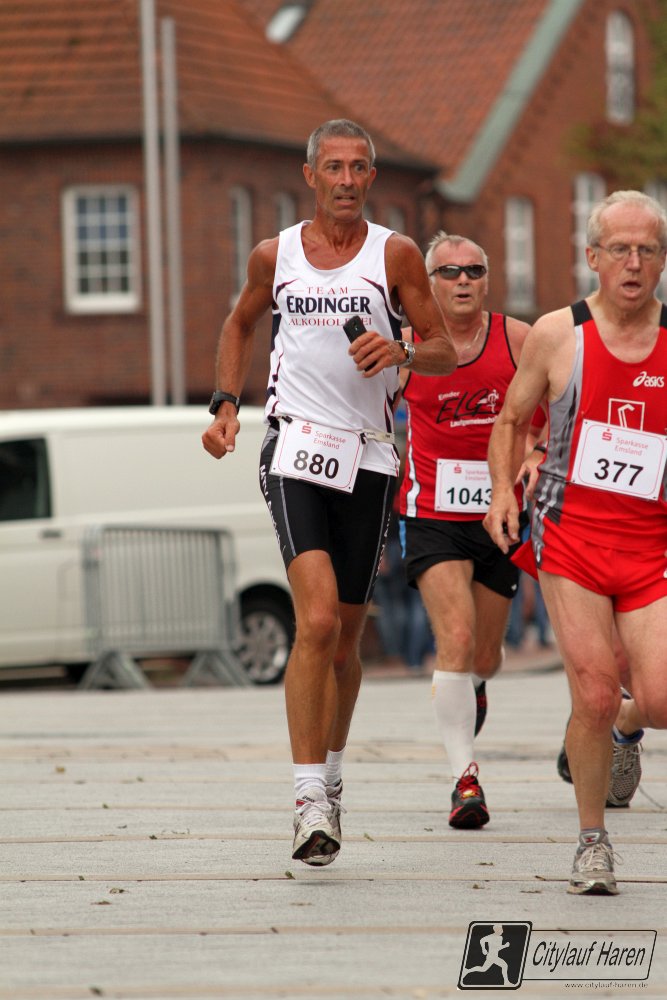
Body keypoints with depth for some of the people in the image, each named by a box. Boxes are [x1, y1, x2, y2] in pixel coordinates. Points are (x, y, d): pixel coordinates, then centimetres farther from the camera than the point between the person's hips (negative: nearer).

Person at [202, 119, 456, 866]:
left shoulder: (395, 255, 4)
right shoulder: (275, 255, 7)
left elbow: (445, 354, 6)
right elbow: (239, 324, 25)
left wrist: (401, 353, -16)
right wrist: (225, 403, 11)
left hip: (368, 458, 2)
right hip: (296, 448, -2)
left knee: (346, 635, 10)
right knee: (317, 620, -19)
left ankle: (329, 779, 33)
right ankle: (310, 803, -21)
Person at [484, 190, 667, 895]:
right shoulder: (556, 335, 1)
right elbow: (511, 420, 15)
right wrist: (503, 488, -1)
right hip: (571, 537, -1)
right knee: (595, 692, -11)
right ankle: (592, 842, 9)